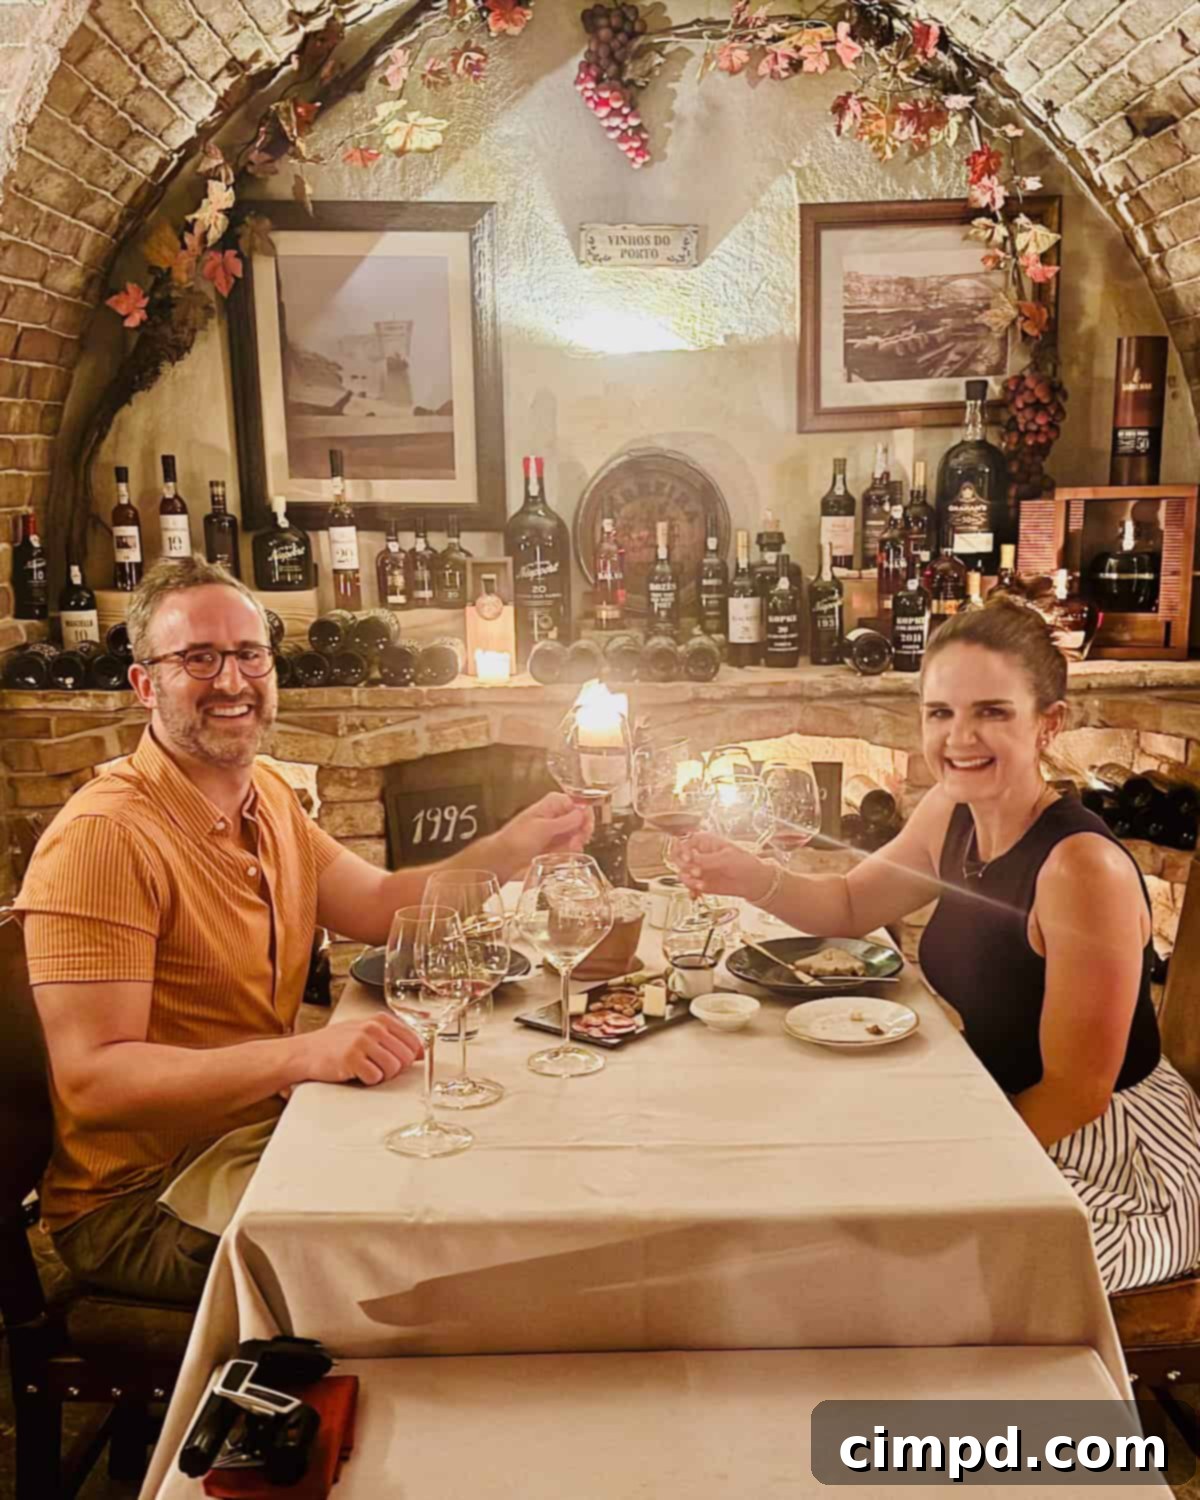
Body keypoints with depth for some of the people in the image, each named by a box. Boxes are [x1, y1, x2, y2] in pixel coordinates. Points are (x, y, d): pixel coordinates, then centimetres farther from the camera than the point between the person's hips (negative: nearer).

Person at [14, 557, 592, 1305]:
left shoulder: (268, 795, 7)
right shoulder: (104, 835, -23)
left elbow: (378, 906, 8)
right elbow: (91, 1078, -27)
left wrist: (514, 846, -6)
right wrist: (305, 1053, -37)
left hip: (264, 1134, 8)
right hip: (143, 1198, -8)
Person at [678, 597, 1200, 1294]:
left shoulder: (1085, 868, -28)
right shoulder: (952, 810, -4)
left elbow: (1075, 1094, -22)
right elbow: (852, 905, 11)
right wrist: (754, 879, -8)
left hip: (1114, 1161, -7)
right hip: (994, 1118, 7)